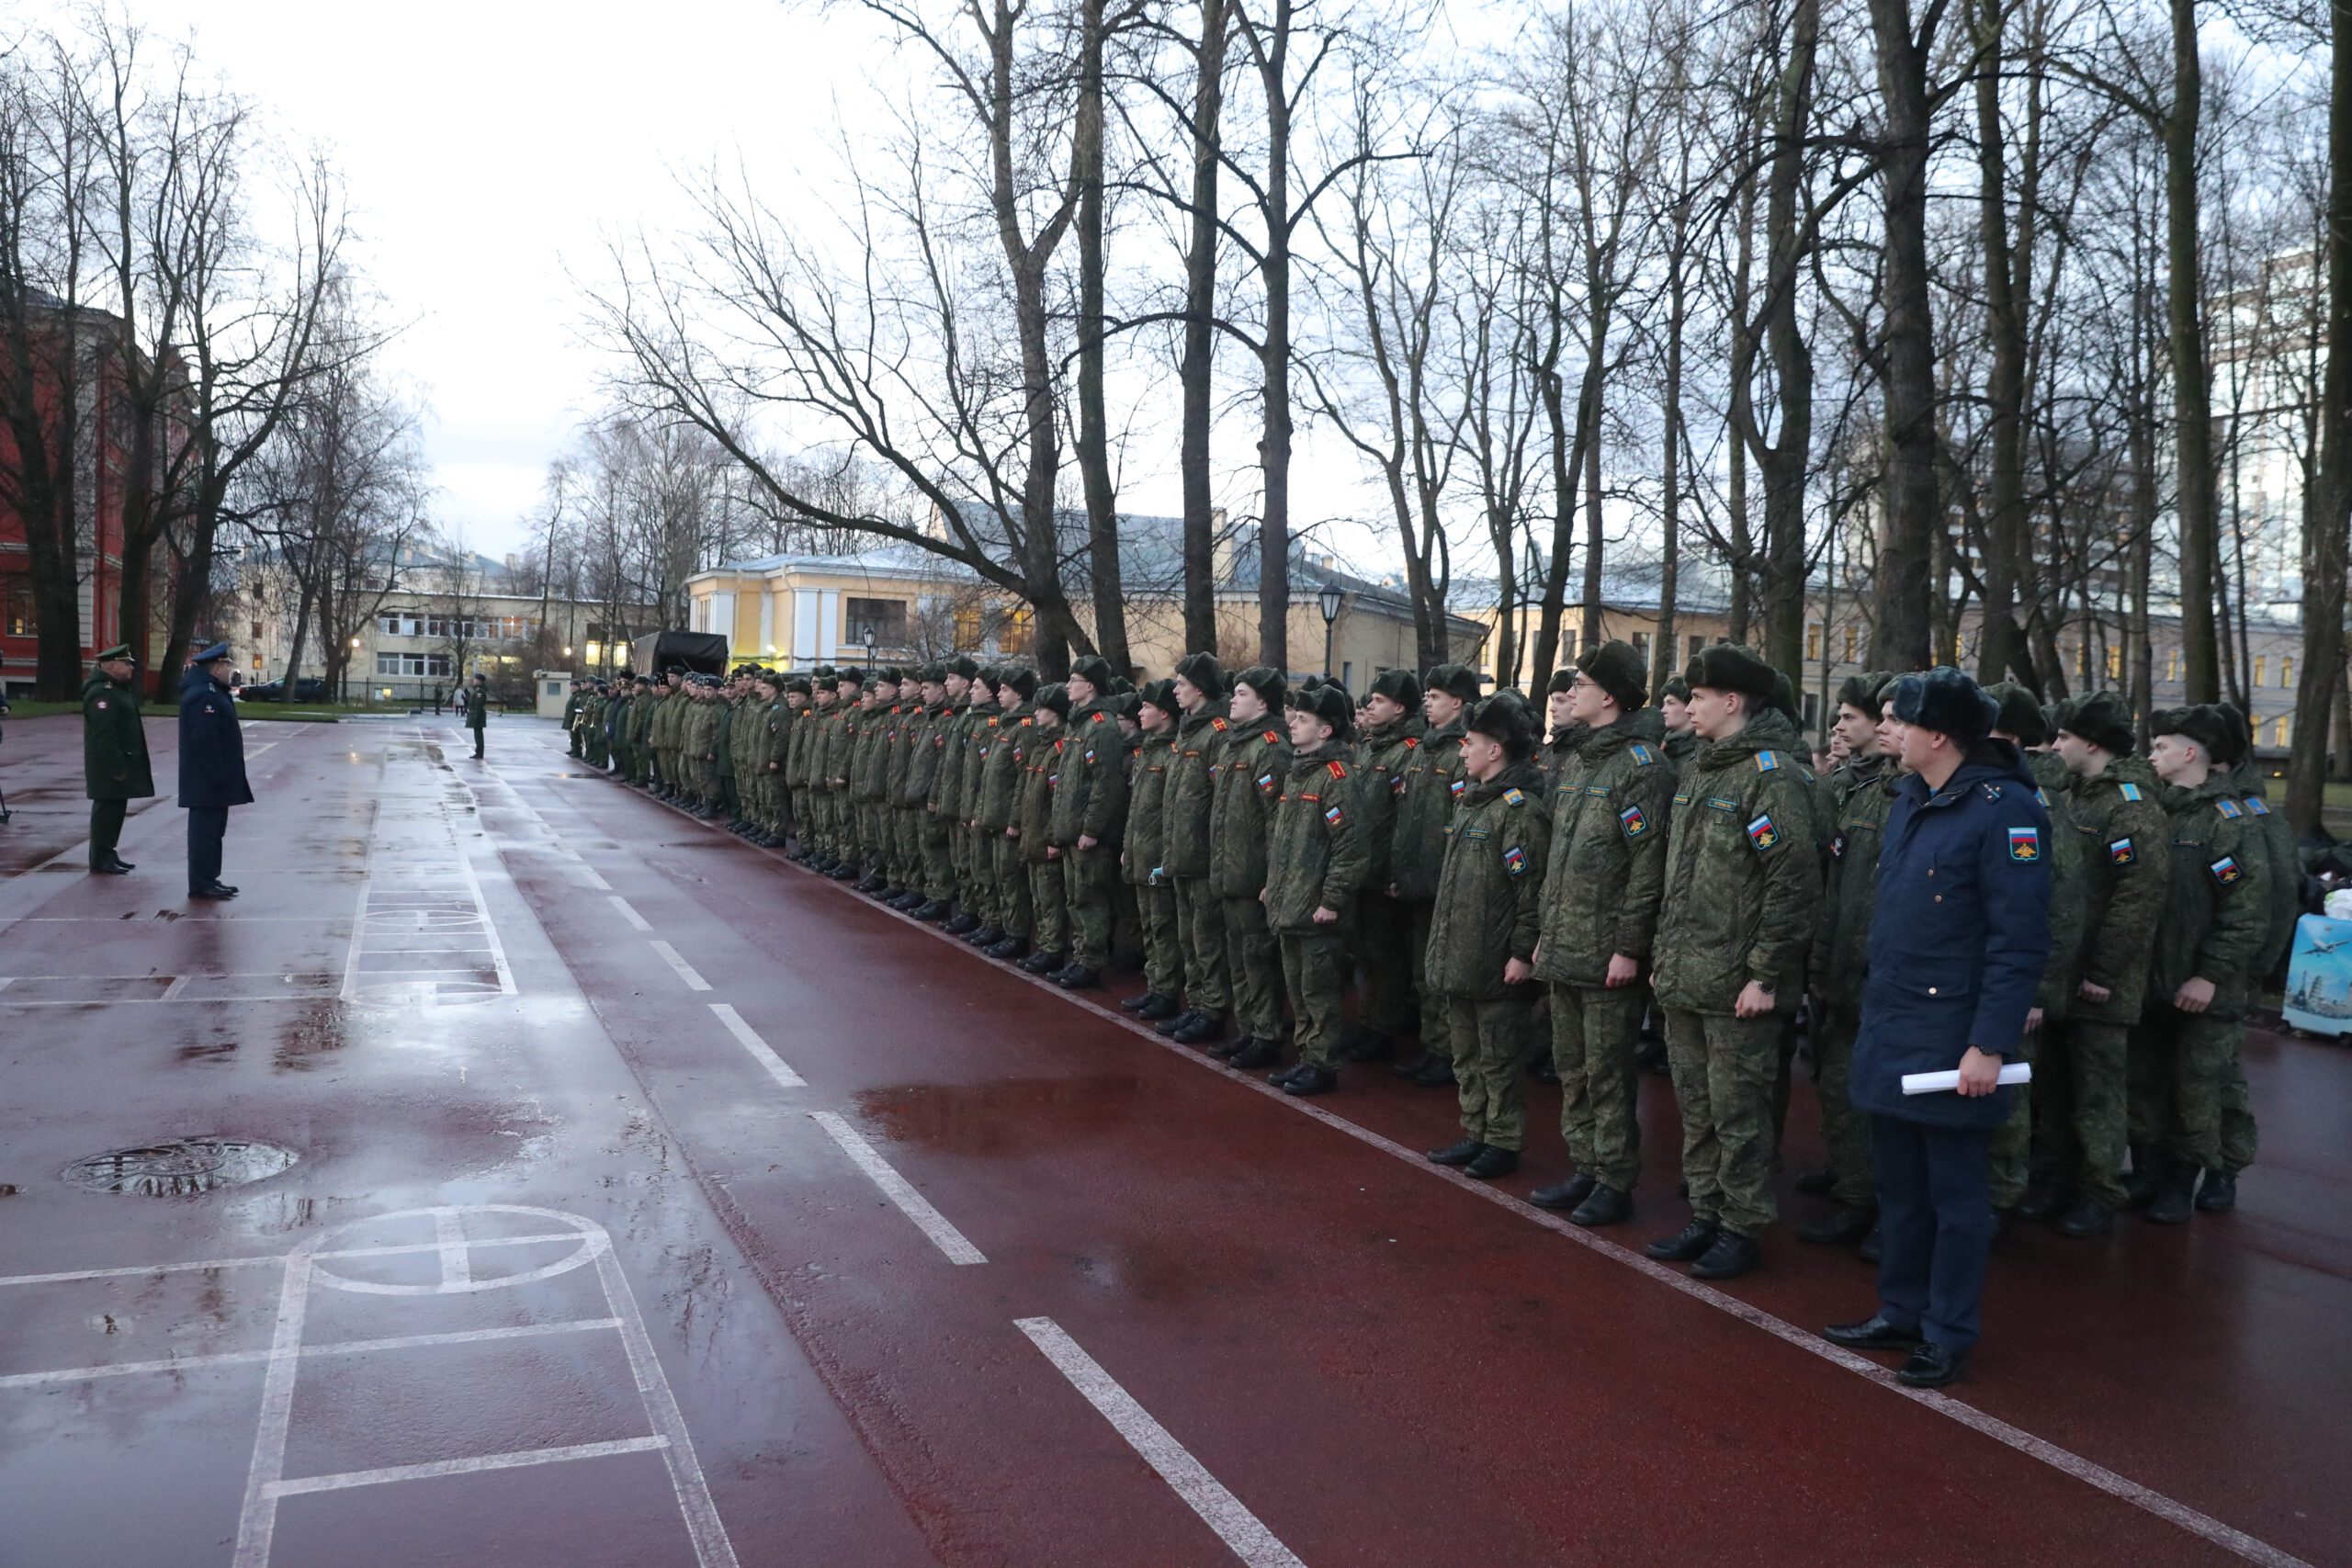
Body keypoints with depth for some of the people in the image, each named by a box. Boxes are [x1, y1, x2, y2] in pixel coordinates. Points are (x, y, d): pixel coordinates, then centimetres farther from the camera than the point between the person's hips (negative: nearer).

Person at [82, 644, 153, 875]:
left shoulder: (118, 689, 16)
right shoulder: (102, 693, -18)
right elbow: (103, 734, -24)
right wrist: (116, 767, -24)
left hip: (121, 762, 10)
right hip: (109, 765, -10)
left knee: (115, 809, 14)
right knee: (107, 810, -5)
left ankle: (108, 854, 22)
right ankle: (101, 859, -1)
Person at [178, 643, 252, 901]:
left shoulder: (211, 691, 16)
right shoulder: (204, 696, -18)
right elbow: (204, 740, -25)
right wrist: (217, 775, -25)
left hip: (212, 779, 11)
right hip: (208, 780, -11)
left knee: (211, 829, 15)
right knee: (205, 829, -6)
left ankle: (208, 879, 23)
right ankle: (201, 884, -3)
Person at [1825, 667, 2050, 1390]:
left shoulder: (2004, 809, -15)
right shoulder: (1909, 799, 10)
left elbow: (2020, 940, -18)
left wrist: (1991, 1044, -20)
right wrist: (1874, 1005, 16)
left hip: (1950, 1042, -8)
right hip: (1889, 1029, 8)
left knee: (1954, 1193, 5)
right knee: (1899, 1184, 17)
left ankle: (1948, 1337, 17)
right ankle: (1900, 1312, 30)